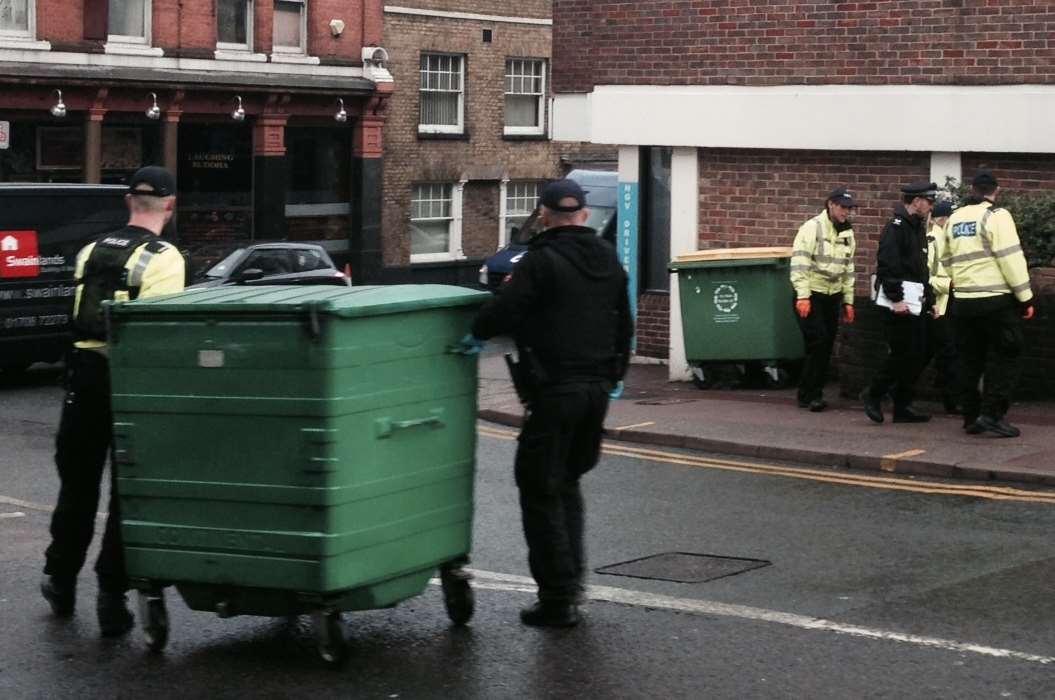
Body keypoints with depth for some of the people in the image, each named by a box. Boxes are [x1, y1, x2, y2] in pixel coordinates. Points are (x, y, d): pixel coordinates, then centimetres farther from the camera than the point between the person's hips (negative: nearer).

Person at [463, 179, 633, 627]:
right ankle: (571, 577, 20)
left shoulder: (542, 261, -13)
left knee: (541, 490, 0)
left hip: (554, 389, -7)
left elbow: (503, 310, -19)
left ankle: (558, 598, -1)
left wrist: (477, 334, 1)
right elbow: (623, 324, 21)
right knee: (567, 481, 22)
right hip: (597, 388, 7)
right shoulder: (609, 260, 12)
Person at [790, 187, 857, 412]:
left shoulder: (848, 233, 10)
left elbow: (848, 269, 18)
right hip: (810, 295, -7)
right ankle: (808, 395, -6)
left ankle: (813, 393, 15)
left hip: (832, 296, 7)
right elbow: (799, 263, -17)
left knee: (827, 345, 6)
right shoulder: (812, 228, -12)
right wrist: (802, 296, -22)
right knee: (817, 342, -13)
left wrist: (848, 301, 16)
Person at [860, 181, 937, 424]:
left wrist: (929, 299, 20)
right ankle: (873, 394, 8)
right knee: (903, 353, -8)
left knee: (917, 353, 7)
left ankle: (903, 406, 13)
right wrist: (896, 299, -22)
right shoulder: (896, 227, -12)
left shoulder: (917, 227, 19)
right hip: (899, 303, -10)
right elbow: (887, 265, -20)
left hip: (915, 301, 10)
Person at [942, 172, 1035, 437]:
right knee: (1004, 356, 1)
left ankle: (971, 417, 14)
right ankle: (992, 414, -8)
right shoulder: (996, 216, -8)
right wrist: (1025, 297, -8)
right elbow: (1011, 259, -13)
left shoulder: (954, 220, 12)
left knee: (971, 361, 13)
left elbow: (947, 261, 17)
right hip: (997, 300, -6)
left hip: (963, 301, 6)